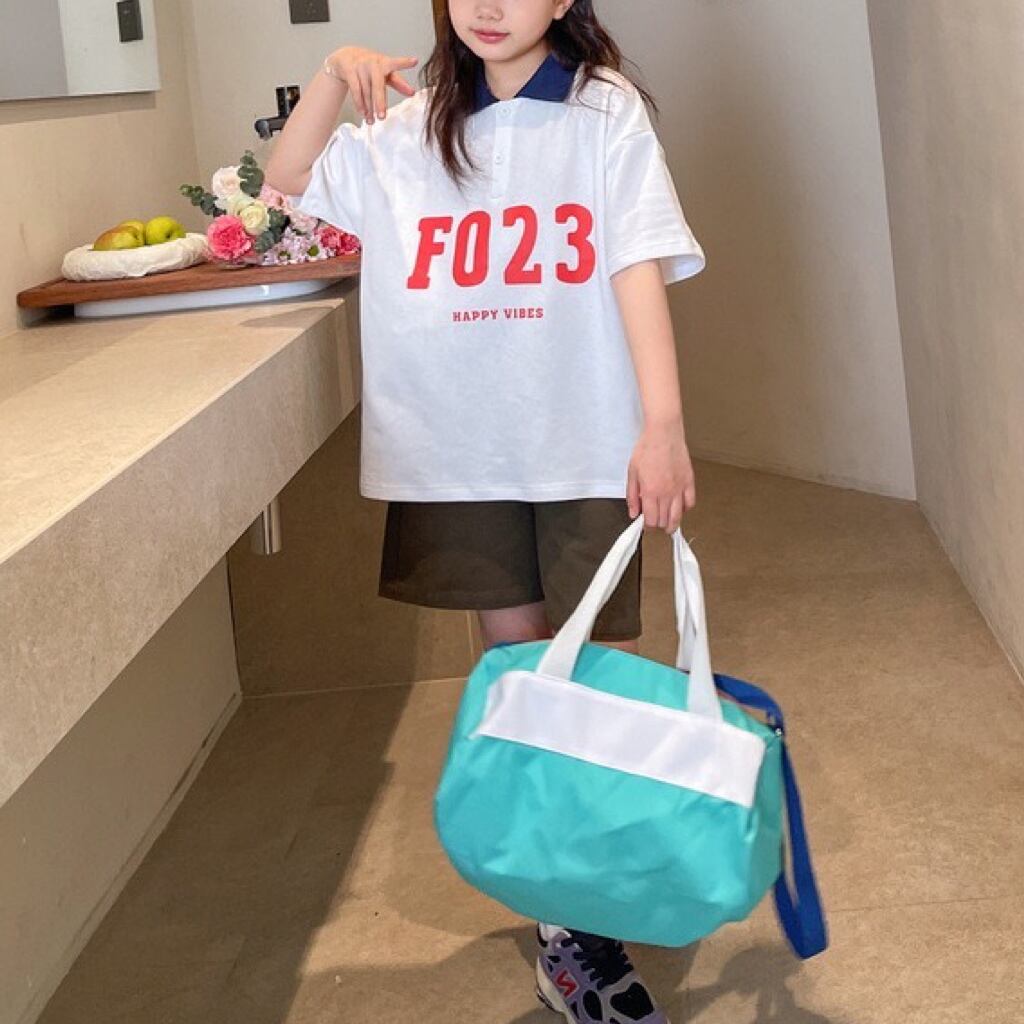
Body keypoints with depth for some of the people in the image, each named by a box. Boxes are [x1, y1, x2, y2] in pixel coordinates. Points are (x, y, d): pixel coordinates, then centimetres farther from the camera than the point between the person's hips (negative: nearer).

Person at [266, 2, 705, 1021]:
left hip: (585, 443, -3)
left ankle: (592, 924, 10)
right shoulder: (414, 128, 7)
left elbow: (640, 268, -12)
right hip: (463, 447, 3)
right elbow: (289, 179, 15)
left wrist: (663, 422, -24)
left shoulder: (606, 111, -4)